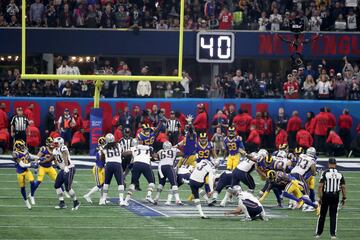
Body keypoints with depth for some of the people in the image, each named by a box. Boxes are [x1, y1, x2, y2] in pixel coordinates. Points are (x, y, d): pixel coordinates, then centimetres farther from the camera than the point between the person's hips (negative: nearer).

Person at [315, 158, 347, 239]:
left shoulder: (325, 173, -8)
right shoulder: (340, 174, 0)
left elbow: (320, 186, -12)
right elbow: (343, 187, 0)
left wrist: (320, 197, -7)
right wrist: (344, 198, 8)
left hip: (326, 196, -2)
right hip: (335, 196, 2)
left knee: (322, 215, 9)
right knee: (333, 216, 8)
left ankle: (318, 233, 15)